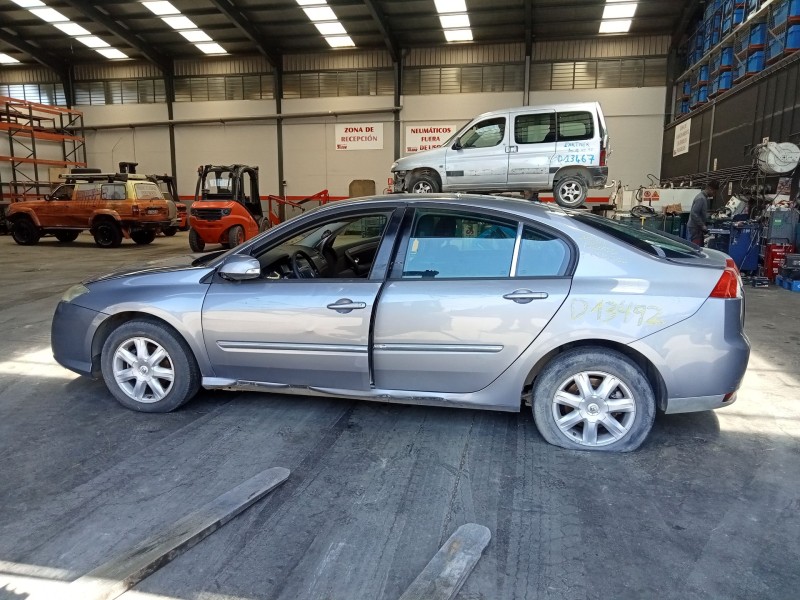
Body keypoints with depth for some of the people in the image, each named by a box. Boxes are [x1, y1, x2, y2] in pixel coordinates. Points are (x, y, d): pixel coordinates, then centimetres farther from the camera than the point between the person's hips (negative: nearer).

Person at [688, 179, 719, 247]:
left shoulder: (705, 198, 15)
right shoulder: (701, 198, -16)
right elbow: (694, 214, -23)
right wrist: (702, 226, -20)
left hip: (699, 228, 10)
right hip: (695, 228, -10)